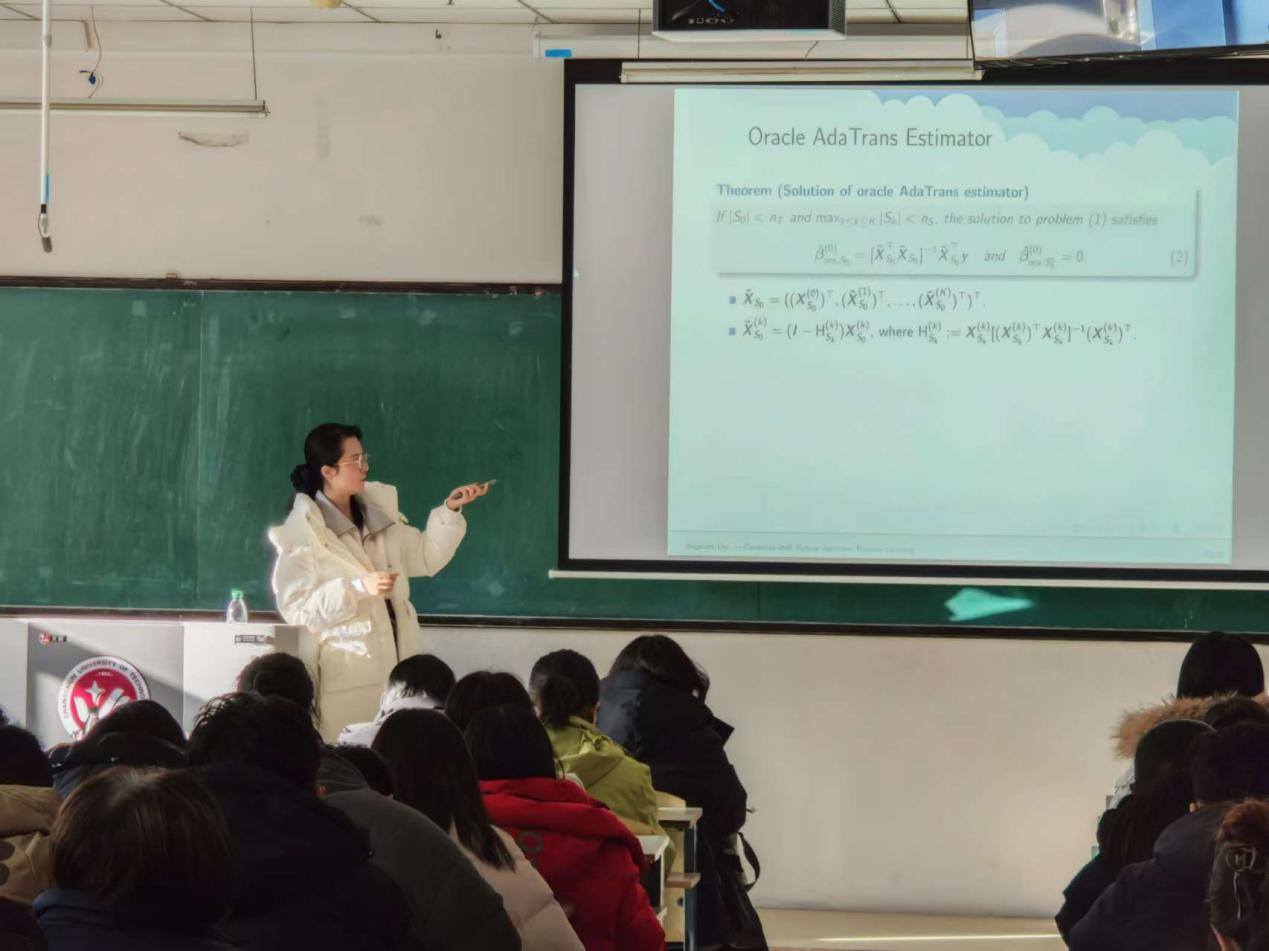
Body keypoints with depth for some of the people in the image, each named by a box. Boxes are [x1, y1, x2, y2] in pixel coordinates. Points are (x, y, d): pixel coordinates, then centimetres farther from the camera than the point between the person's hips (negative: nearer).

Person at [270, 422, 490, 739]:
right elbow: (296, 608, -14)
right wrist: (358, 588, -23)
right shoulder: (303, 532, -8)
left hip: (395, 663, 6)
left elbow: (425, 557, 15)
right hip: (346, 675, -6)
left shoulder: (378, 509, 11)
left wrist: (450, 510, 3)